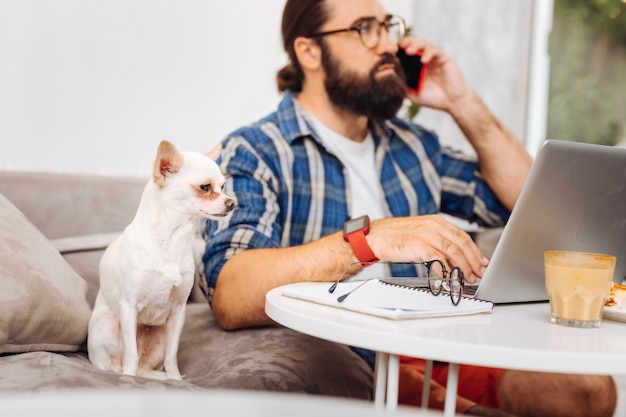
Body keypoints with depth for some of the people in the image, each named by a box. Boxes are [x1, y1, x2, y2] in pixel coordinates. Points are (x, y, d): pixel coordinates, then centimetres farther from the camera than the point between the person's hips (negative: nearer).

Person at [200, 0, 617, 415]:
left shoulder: (411, 144, 16)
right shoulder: (254, 152, -4)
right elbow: (229, 298, -21)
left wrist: (463, 104, 9)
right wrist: (369, 239, -33)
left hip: (430, 351, 7)